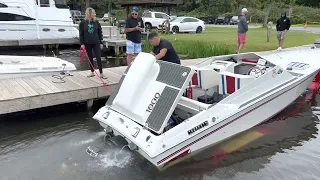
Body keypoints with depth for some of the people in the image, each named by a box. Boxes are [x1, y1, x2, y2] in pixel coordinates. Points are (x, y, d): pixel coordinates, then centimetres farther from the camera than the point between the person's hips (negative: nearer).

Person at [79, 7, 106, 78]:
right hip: (87, 44, 0)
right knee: (90, 58, 10)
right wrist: (82, 43, -6)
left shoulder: (96, 22, 2)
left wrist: (101, 43, 1)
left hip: (96, 43, 0)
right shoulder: (83, 23, -2)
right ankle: (92, 72, 23)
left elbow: (100, 33, 5)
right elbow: (81, 34, 0)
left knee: (98, 58, -5)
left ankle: (101, 73, 0)